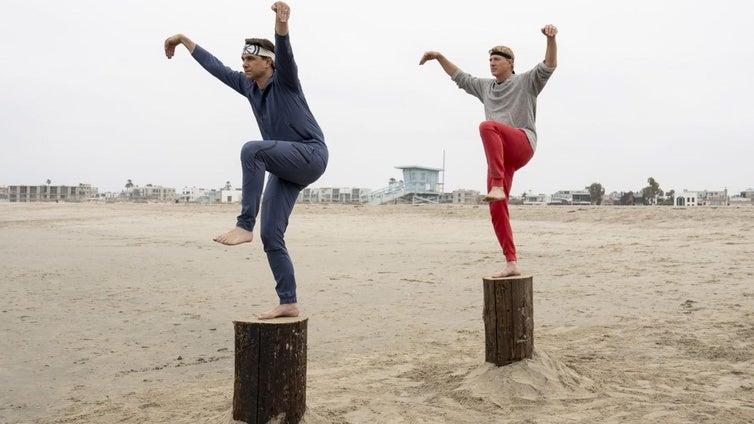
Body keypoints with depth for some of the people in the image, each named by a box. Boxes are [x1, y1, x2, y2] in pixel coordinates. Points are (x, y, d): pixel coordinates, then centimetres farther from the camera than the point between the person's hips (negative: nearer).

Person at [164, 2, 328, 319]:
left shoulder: (284, 79, -6)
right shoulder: (249, 86, 12)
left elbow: (284, 51, -26)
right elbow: (216, 67, 21)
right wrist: (184, 40, 28)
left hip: (311, 156, -8)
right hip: (285, 169, 8)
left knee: (252, 150, -32)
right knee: (270, 235, -3)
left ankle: (244, 226, -31)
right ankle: (288, 303, 1)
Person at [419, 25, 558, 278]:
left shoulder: (526, 81, 11)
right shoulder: (486, 87, 27)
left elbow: (549, 66, -5)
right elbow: (460, 78, 36)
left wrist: (551, 38, -22)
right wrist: (439, 57, 30)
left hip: (523, 144, -6)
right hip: (500, 154, 6)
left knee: (487, 126, -37)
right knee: (497, 211, -4)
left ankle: (498, 187, -42)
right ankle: (511, 264, 0)